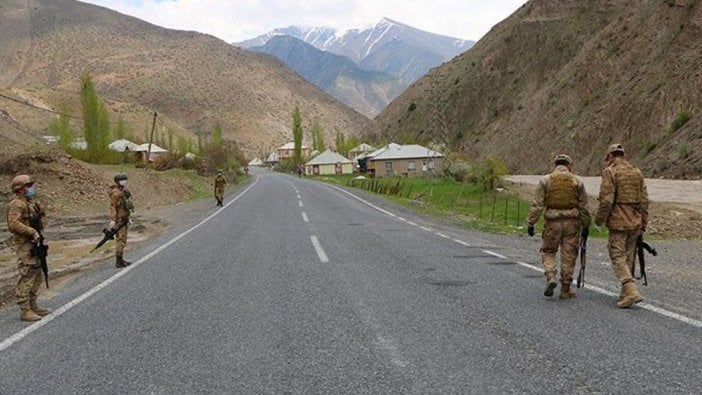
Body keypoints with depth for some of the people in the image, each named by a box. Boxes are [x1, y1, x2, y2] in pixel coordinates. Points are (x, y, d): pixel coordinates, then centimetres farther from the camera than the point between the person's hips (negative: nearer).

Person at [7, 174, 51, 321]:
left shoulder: (31, 203, 15)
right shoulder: (16, 205, -14)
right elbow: (13, 223, -27)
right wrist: (32, 232, -26)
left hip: (34, 244, 10)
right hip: (24, 245, -10)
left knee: (36, 276, 15)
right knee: (26, 278, -8)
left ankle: (33, 306, 25)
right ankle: (24, 311, -4)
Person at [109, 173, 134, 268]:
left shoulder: (124, 191, 14)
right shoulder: (115, 193, -16)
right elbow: (112, 207, -20)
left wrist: (128, 218, 22)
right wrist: (112, 220, -25)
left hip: (123, 219, 10)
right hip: (119, 219, -10)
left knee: (122, 240, 13)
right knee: (121, 240, -9)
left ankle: (120, 260, 19)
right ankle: (118, 261, -6)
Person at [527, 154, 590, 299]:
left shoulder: (545, 180, 2)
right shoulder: (577, 180, 5)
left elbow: (537, 205, -3)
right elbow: (583, 206, 5)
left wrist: (530, 223, 0)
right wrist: (585, 225, 12)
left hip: (552, 222, -1)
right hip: (572, 222, 1)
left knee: (548, 251, 15)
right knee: (569, 255, 8)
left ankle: (550, 277, -7)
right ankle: (565, 290, 13)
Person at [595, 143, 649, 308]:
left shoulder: (610, 172, -8)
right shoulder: (637, 172, 11)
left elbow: (606, 199, -15)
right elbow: (644, 200, 10)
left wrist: (599, 219, -4)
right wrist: (643, 223, 15)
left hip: (618, 222, -6)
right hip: (635, 223, 6)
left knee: (618, 257, -4)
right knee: (629, 257, 13)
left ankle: (632, 292, -17)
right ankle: (625, 294, 18)